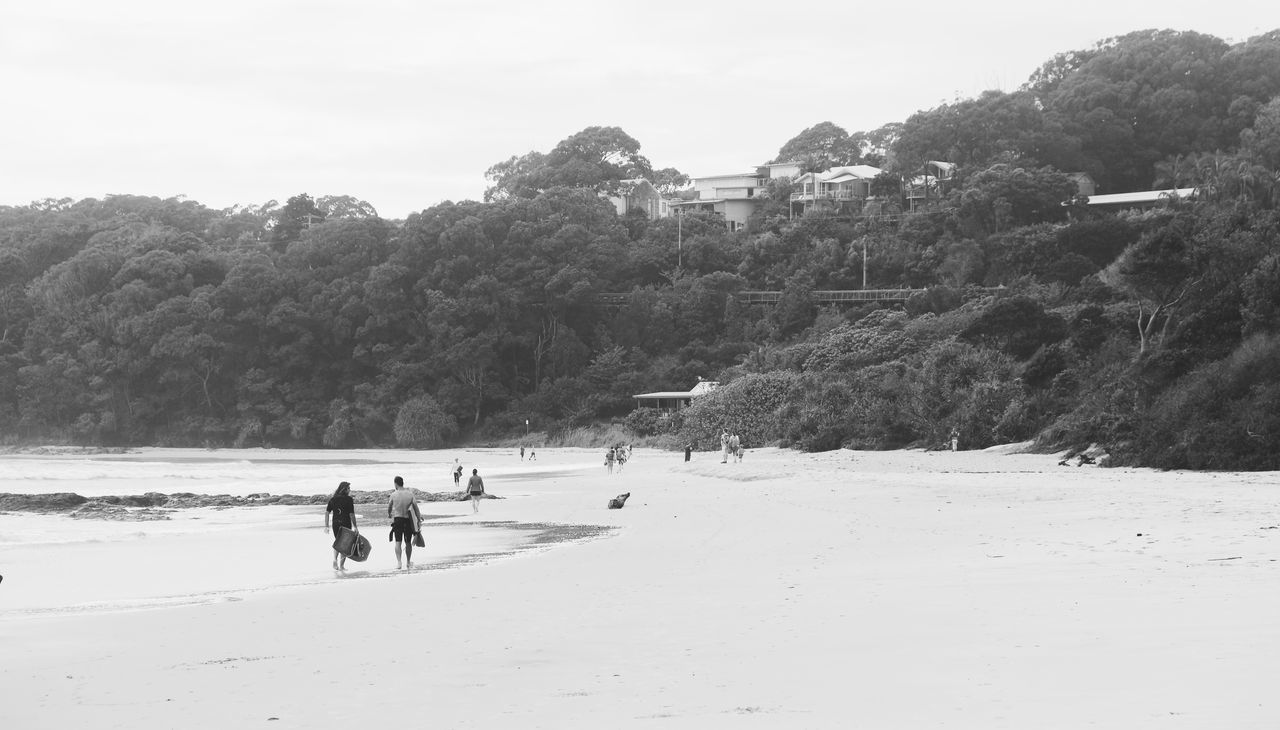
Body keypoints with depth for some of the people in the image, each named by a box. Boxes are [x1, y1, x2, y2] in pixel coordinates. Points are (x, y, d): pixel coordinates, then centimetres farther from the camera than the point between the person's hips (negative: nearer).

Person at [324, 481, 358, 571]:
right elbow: (352, 514, -12)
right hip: (346, 524, -4)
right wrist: (355, 527, -8)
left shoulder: (332, 499, 5)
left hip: (335, 524, 4)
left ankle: (335, 560, 4)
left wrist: (326, 526, 4)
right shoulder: (348, 499, -8)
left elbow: (327, 512, 2)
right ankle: (341, 564, 7)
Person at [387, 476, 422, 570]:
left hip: (397, 519, -2)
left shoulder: (394, 495, -6)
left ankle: (398, 562, -16)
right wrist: (419, 519, 4)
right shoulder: (410, 494, -2)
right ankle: (408, 562, 23)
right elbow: (416, 507, -3)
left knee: (398, 542, -2)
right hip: (408, 520, 2)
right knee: (408, 542, 13)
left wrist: (389, 514, 30)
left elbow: (389, 506, 9)